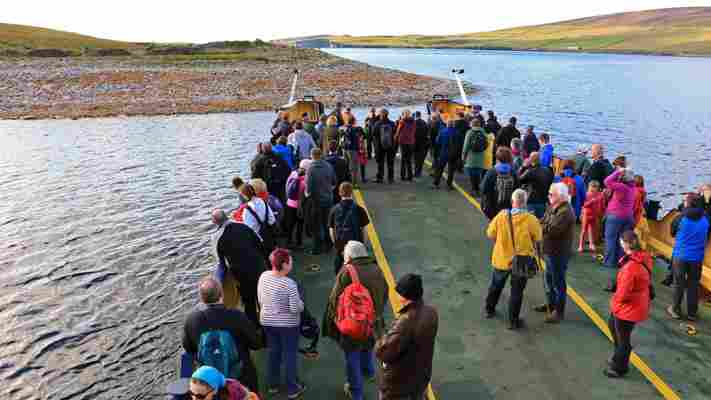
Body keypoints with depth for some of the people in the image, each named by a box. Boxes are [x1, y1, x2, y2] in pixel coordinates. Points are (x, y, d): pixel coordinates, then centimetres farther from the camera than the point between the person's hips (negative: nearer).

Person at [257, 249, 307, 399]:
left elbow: (260, 299, 2)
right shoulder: (289, 283, -28)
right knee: (290, 355, 12)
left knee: (273, 352, 22)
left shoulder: (263, 276, -10)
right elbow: (296, 308, -24)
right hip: (287, 324, -5)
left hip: (267, 321, 5)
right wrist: (301, 303, -3)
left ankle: (272, 385, 36)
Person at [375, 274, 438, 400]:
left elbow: (382, 352, -32)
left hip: (397, 382, -6)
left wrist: (381, 341, -12)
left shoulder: (406, 322, -37)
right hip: (421, 376, 7)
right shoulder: (431, 312, -12)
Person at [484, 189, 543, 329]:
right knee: (516, 292, 10)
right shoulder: (531, 220, -18)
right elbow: (538, 239, -6)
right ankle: (513, 321, 19)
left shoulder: (501, 216, -13)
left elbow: (490, 234, -3)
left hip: (502, 259, 2)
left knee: (496, 286, 24)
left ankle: (489, 310, 41)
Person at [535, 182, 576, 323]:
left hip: (559, 253, -10)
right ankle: (551, 304, 40)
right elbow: (544, 222, 9)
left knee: (558, 282, 3)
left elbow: (552, 230, -29)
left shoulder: (565, 212, -24)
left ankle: (559, 312, 17)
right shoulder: (553, 207, 7)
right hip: (550, 250, 10)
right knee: (549, 279, 23)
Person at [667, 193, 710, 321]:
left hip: (680, 255, -2)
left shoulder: (682, 217, -14)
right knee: (693, 284, 12)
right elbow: (706, 238, 10)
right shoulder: (705, 218, -5)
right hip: (697, 257, 2)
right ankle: (692, 313, 18)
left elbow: (672, 232, 2)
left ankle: (676, 310, 17)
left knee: (679, 283, 9)